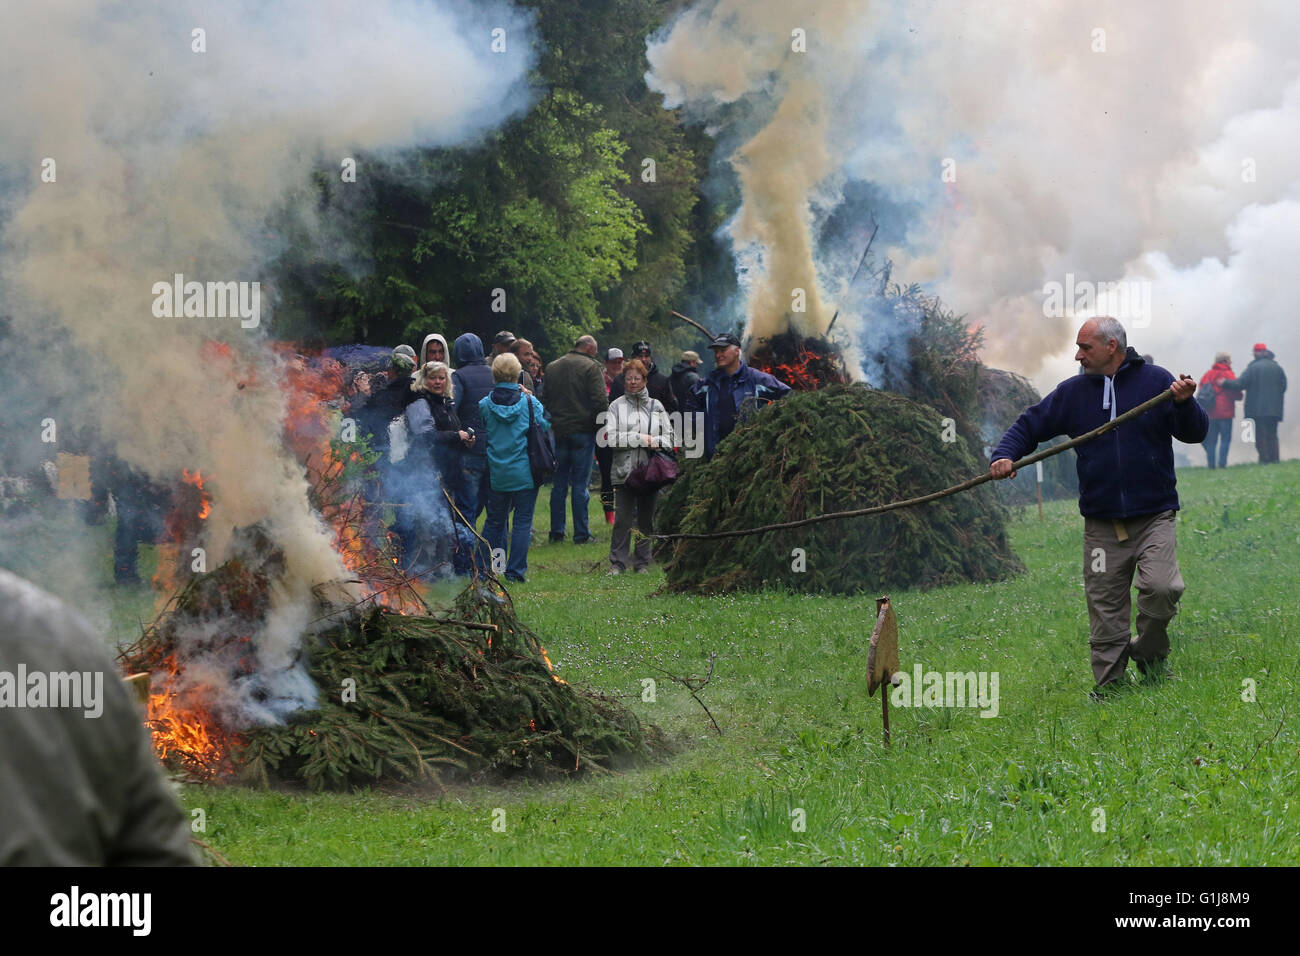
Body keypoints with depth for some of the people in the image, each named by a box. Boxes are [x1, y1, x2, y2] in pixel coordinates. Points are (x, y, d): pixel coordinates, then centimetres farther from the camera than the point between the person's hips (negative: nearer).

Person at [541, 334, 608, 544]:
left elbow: (544, 400, 14)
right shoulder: (591, 367, -7)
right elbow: (601, 401, -13)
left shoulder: (552, 368, 11)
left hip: (558, 432, 5)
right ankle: (581, 533, 0)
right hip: (583, 432, -5)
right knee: (580, 484, -2)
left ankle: (556, 531, 11)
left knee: (559, 483, 10)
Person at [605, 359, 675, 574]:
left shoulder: (656, 406, 11)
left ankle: (642, 562, 14)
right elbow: (610, 437, -6)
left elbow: (669, 436, 11)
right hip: (624, 470, -2)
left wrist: (655, 442, -10)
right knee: (622, 519, -5)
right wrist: (639, 438, -11)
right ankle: (617, 563, 0)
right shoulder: (617, 406, 4)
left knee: (646, 519, 6)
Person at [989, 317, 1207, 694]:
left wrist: (1184, 404, -22)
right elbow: (1029, 425, 15)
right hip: (1101, 525, 3)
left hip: (1153, 517, -3)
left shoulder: (1155, 381, 0)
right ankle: (1109, 685, 13)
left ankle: (1149, 653, 5)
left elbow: (1195, 433, -1)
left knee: (1161, 588, -21)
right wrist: (1005, 454, -4)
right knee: (1105, 607, 3)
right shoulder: (1072, 392, 9)